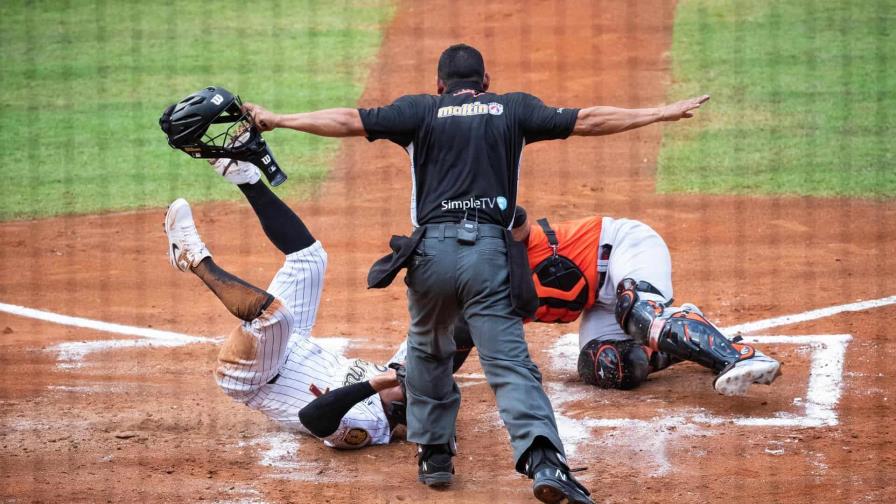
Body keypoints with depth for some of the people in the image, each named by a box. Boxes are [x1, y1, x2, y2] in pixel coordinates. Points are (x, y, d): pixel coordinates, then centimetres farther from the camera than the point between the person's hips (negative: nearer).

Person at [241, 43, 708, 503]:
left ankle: (434, 455, 26)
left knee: (428, 352, 25)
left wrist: (277, 119, 17)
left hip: (432, 251, 0)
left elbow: (347, 121, 8)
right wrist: (664, 113, 22)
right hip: (490, 252, 0)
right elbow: (586, 120, 14)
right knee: (510, 363, -7)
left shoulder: (420, 110, 12)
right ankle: (543, 458, -28)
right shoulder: (513, 109, 14)